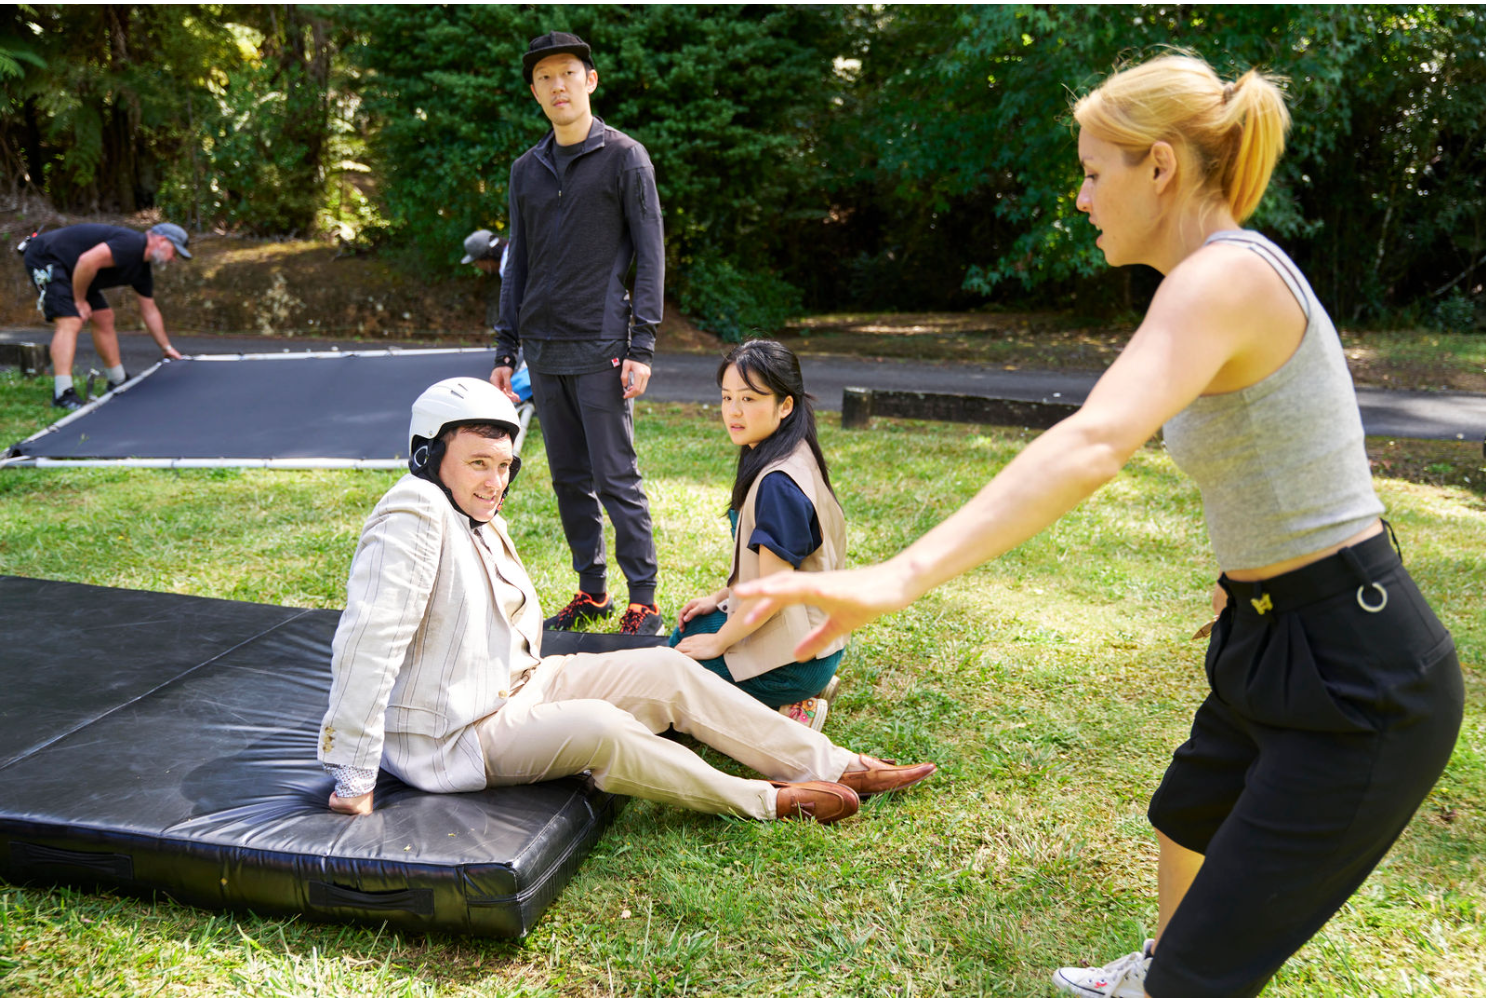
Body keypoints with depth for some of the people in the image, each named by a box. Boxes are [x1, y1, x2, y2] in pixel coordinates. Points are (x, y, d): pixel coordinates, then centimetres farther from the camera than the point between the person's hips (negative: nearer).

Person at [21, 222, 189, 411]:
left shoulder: (142, 271, 9)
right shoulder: (131, 244, -23)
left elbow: (150, 311, 19)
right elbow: (87, 260, -34)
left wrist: (167, 348, 22)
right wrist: (79, 301, -21)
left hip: (68, 268, 11)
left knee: (104, 318, 12)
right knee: (70, 322, -22)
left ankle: (118, 381, 23)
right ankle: (63, 393, -26)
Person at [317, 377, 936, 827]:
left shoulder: (481, 521, 8)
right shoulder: (414, 518, -23)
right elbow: (367, 644, -29)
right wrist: (353, 780, -30)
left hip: (516, 688, 10)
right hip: (450, 738, -9)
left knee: (668, 670, -3)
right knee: (597, 727, -33)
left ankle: (838, 767, -1)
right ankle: (768, 802, -16)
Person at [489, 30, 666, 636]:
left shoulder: (625, 158, 0)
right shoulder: (526, 170, 15)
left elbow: (650, 257, -4)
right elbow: (518, 264, 18)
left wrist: (641, 347, -12)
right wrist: (506, 351, 12)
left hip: (601, 348, -5)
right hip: (544, 351, 6)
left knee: (617, 480, -6)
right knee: (569, 480, 9)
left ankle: (643, 602, 3)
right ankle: (592, 592, 20)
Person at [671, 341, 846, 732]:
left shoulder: (779, 484, -27)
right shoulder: (791, 461, 3)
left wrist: (718, 643, -12)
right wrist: (720, 598, 12)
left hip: (794, 655, -10)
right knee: (681, 637, 29)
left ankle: (785, 714, -4)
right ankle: (803, 689, 14)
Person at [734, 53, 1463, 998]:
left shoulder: (1224, 276, -23)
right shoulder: (1241, 272, 8)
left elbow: (1092, 446, -42)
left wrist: (899, 577, -50)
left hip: (1355, 679, -10)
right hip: (1278, 640, 10)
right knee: (1186, 822, 32)